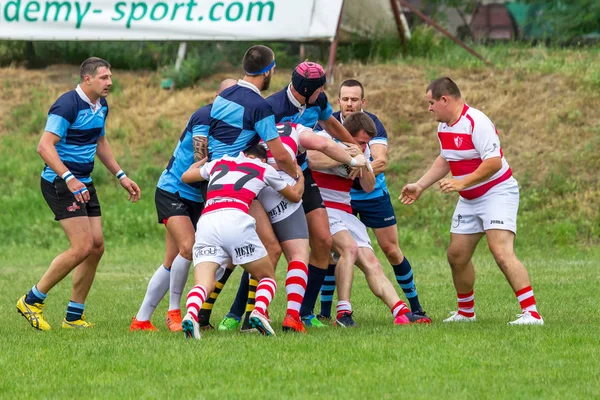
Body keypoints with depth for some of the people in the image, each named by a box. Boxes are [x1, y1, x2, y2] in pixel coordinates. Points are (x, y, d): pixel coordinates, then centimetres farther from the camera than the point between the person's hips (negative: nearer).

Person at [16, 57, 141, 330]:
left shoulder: (101, 105, 10)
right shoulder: (67, 105, -18)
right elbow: (45, 146, -24)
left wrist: (121, 176, 23)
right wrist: (69, 179, -33)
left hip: (83, 184, 9)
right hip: (59, 183, -9)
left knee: (96, 247, 4)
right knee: (82, 247, -16)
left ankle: (74, 316, 12)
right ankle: (32, 301, -3)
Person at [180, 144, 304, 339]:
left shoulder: (218, 163, 30)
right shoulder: (264, 169, 24)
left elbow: (186, 176, 45)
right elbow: (295, 196, 38)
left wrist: (203, 159, 62)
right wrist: (300, 175, 59)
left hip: (206, 222, 2)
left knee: (202, 285, -8)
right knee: (268, 277, 16)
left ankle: (191, 315, -42)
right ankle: (259, 312, -15)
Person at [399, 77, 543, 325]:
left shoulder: (476, 123, -22)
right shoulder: (444, 127, 7)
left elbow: (494, 162, -28)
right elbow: (445, 160, 24)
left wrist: (462, 182, -29)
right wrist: (420, 186, 22)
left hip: (497, 192, -9)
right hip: (469, 200, 9)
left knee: (502, 252, -22)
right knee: (456, 255, 10)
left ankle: (531, 313, -24)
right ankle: (466, 312, 29)